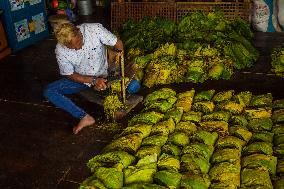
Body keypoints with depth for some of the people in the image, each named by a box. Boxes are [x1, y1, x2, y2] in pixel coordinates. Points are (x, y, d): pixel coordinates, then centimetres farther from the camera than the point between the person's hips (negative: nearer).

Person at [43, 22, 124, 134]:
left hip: (103, 75, 1)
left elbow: (118, 43, -12)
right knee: (49, 91, -19)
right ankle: (84, 117, -25)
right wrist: (93, 81, -25)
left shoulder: (95, 29, -24)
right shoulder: (60, 50, -21)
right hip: (81, 79, -1)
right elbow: (70, 75, -12)